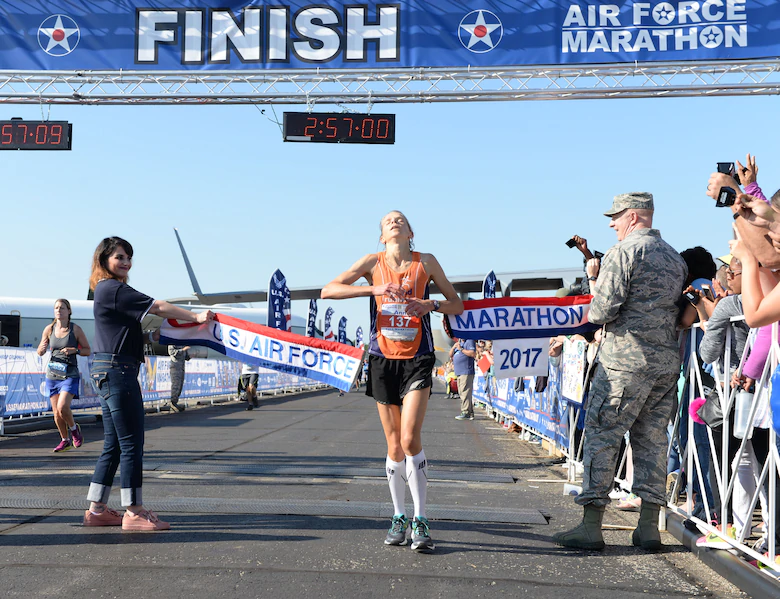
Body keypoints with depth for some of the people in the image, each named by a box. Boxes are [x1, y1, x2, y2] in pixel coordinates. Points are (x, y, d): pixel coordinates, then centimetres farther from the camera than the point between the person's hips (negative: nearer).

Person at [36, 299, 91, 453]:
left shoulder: (76, 329, -6)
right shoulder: (49, 329, 2)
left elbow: (88, 351, 1)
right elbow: (40, 352, 9)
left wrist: (74, 350, -18)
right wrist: (42, 348, -14)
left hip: (70, 375, -4)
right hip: (52, 375, 4)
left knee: (62, 407, -20)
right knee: (56, 413, 6)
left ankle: (74, 429, 10)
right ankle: (65, 441, 27)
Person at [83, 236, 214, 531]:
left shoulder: (106, 290, 20)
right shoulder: (113, 289, -12)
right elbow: (158, 307, -15)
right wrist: (196, 317, -12)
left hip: (107, 372, 11)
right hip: (117, 371, -11)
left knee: (114, 445, 13)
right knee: (131, 443, -6)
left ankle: (96, 509, 17)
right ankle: (133, 512, -2)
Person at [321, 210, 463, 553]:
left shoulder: (426, 262, 3)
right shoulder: (373, 263, 3)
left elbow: (457, 305, 10)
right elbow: (328, 290, -6)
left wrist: (431, 304, -12)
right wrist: (374, 289, -17)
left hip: (417, 359, -1)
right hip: (383, 359, 1)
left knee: (410, 439, -15)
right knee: (394, 444, 7)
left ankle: (420, 521, -4)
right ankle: (399, 517, 21)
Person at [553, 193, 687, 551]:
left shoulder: (624, 252, -7)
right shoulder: (675, 258, 17)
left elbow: (603, 312, -14)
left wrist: (593, 280, 6)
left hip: (625, 360, -7)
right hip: (668, 362, 7)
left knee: (600, 437, -2)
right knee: (652, 440, 10)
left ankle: (591, 526, -1)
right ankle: (649, 527, 11)